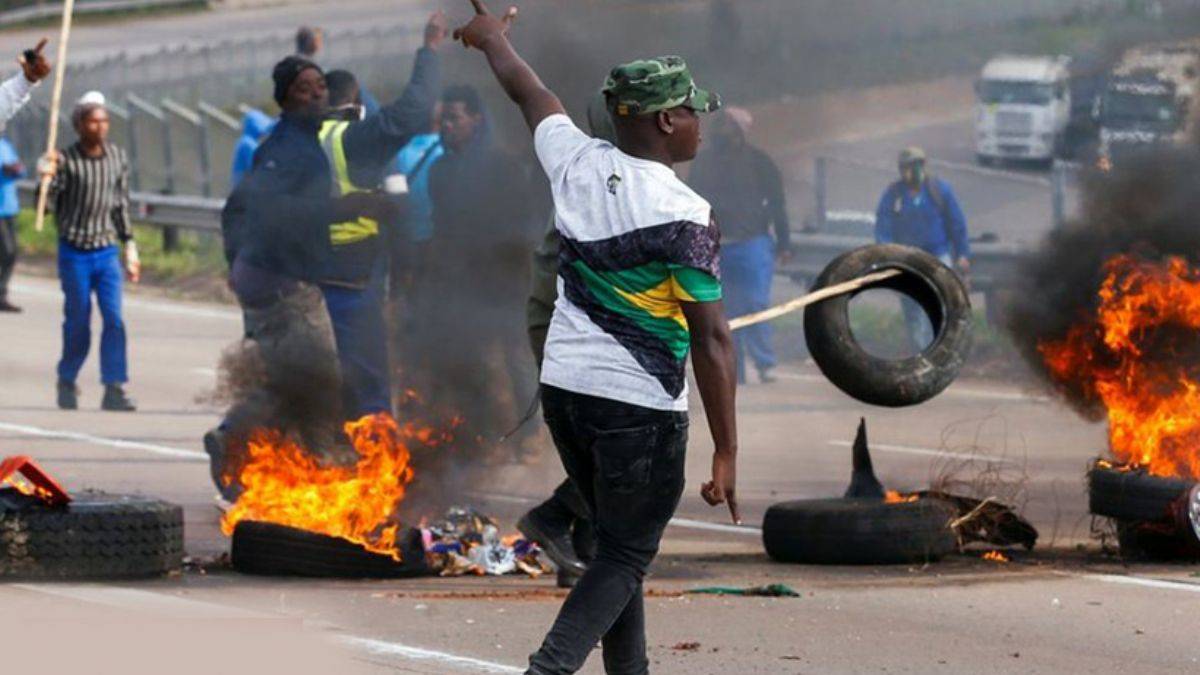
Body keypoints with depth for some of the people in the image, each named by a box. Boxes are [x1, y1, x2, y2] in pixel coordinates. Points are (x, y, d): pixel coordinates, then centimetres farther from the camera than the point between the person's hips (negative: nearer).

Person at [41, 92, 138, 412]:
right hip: (74, 252, -3)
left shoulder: (117, 157, 5)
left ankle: (114, 389, -10)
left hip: (107, 252, 3)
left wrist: (130, 247, 14)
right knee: (77, 323, 3)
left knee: (114, 319, -10)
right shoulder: (66, 160, -7)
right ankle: (67, 383, 24)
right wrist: (47, 178, -28)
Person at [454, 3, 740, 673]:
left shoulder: (577, 162, -1)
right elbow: (712, 341, -17)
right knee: (626, 557, 2)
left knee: (616, 539, 21)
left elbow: (528, 89, 21)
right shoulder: (686, 214, -17)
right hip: (640, 405, -7)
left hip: (563, 388, 7)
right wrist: (727, 453, -14)